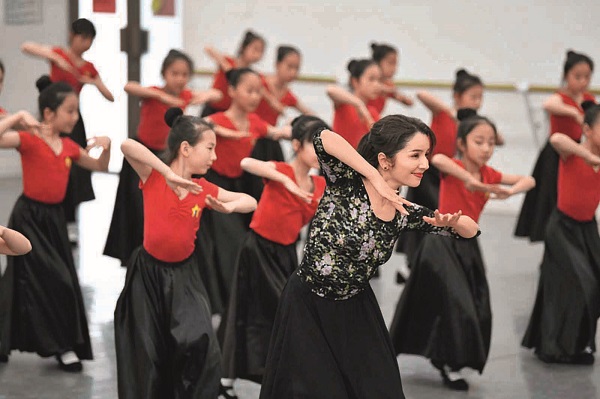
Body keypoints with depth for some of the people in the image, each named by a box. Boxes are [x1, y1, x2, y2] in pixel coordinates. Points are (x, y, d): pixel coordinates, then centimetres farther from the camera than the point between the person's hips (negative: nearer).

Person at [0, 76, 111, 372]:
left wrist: (106, 147, 0)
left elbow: (99, 167, 18)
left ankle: (65, 344, 17)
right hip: (29, 217, -7)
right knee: (48, 281, -8)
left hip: (54, 217, 7)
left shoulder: (69, 147, 6)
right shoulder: (29, 140, -13)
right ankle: (61, 345, 1)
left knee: (63, 280, 7)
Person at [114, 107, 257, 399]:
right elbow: (127, 146, -32)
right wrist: (169, 173, -37)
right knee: (148, 354, 8)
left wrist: (229, 207, -16)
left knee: (200, 346, -15)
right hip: (149, 273, -3)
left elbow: (250, 202, 6)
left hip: (184, 275, 3)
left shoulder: (203, 189, -1)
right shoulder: (154, 176, -13)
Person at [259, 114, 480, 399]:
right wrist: (376, 178, -36)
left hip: (355, 312, 5)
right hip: (307, 307, -5)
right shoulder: (347, 183, -19)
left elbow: (471, 230, 3)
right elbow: (324, 138, -38)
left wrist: (453, 222, -21)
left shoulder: (404, 213, -4)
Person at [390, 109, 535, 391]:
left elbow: (529, 181, 7)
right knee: (456, 305, -12)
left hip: (467, 245, 7)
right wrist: (469, 179, -41)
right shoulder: (454, 169, -13)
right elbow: (437, 159, -38)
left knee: (477, 308, 7)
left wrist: (510, 191, -14)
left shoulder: (488, 174, 4)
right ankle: (450, 365, 2)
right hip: (442, 243, -7)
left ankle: (446, 358, 23)